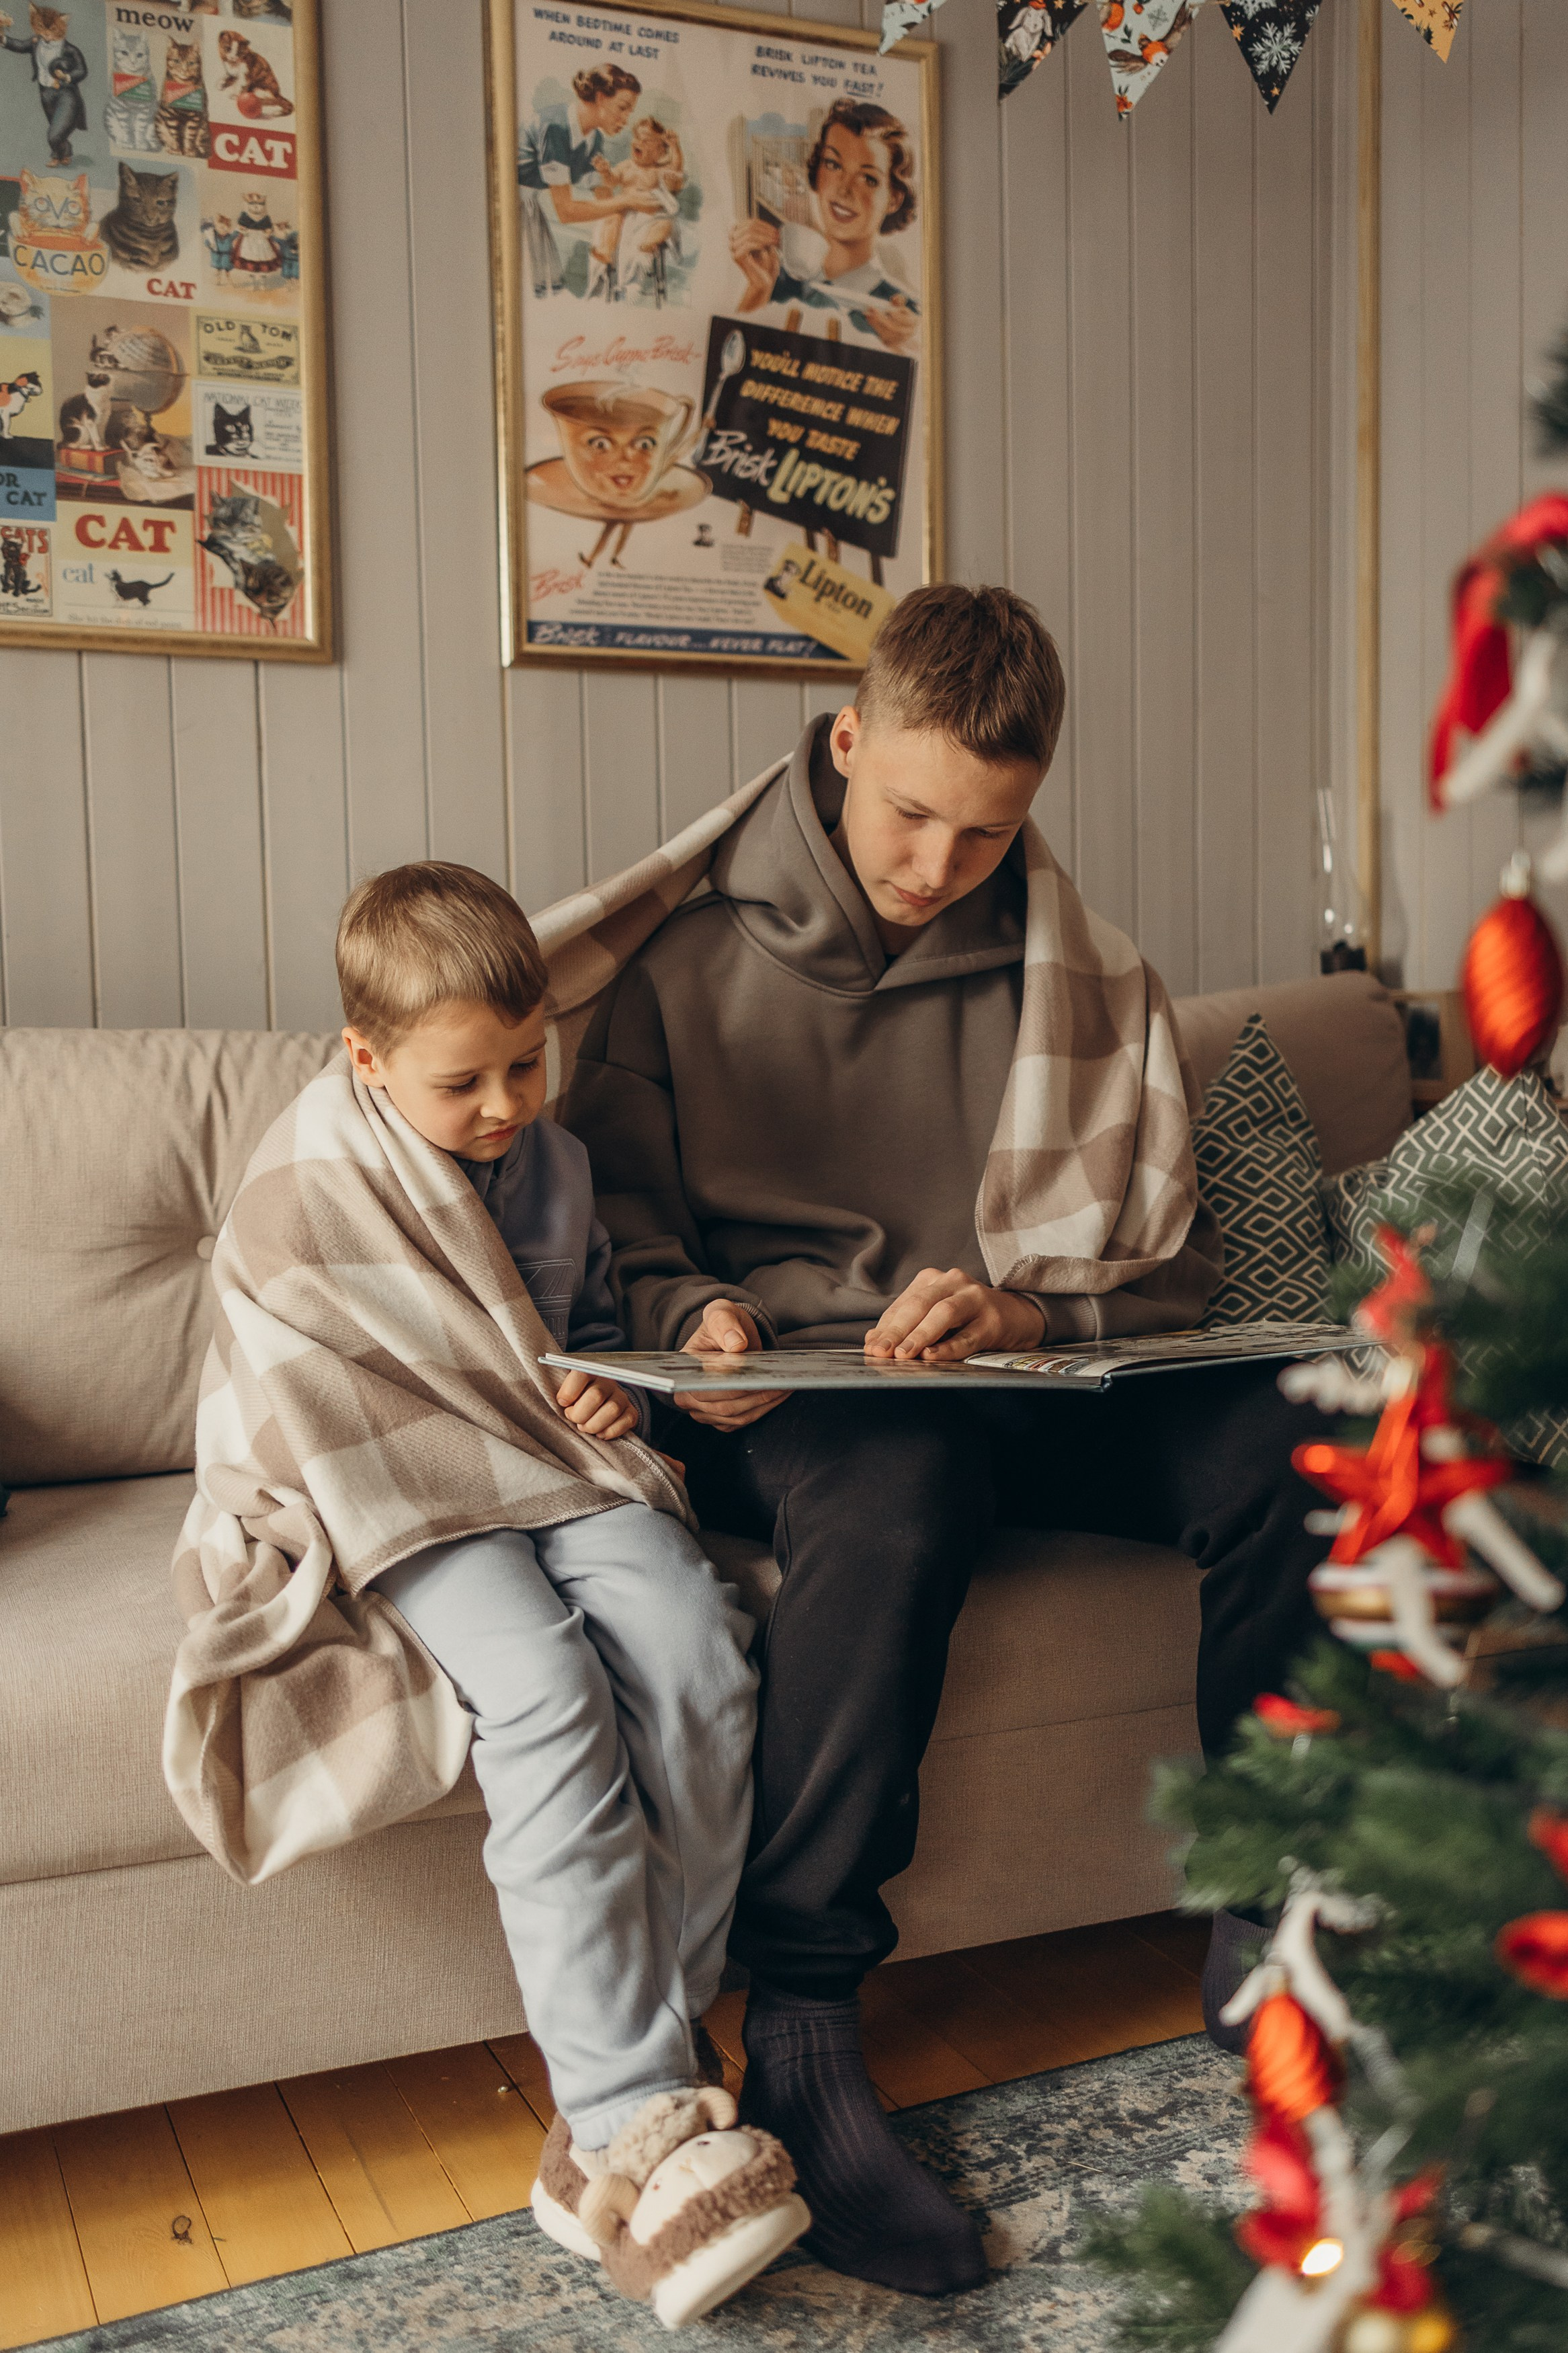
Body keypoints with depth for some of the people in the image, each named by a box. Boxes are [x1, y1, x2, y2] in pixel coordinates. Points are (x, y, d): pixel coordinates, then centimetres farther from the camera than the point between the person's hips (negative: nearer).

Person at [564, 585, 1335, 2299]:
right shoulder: (696, 954, 4)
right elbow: (612, 1213, 7)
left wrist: (1028, 1310, -14)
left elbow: (1165, 1256, 7)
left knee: (1289, 1443, -26)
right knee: (893, 1495, -39)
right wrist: (694, 1318, -15)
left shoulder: (1086, 982, 10)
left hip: (1027, 1383, 3)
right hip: (790, 1396, -2)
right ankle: (800, 2038, -27)